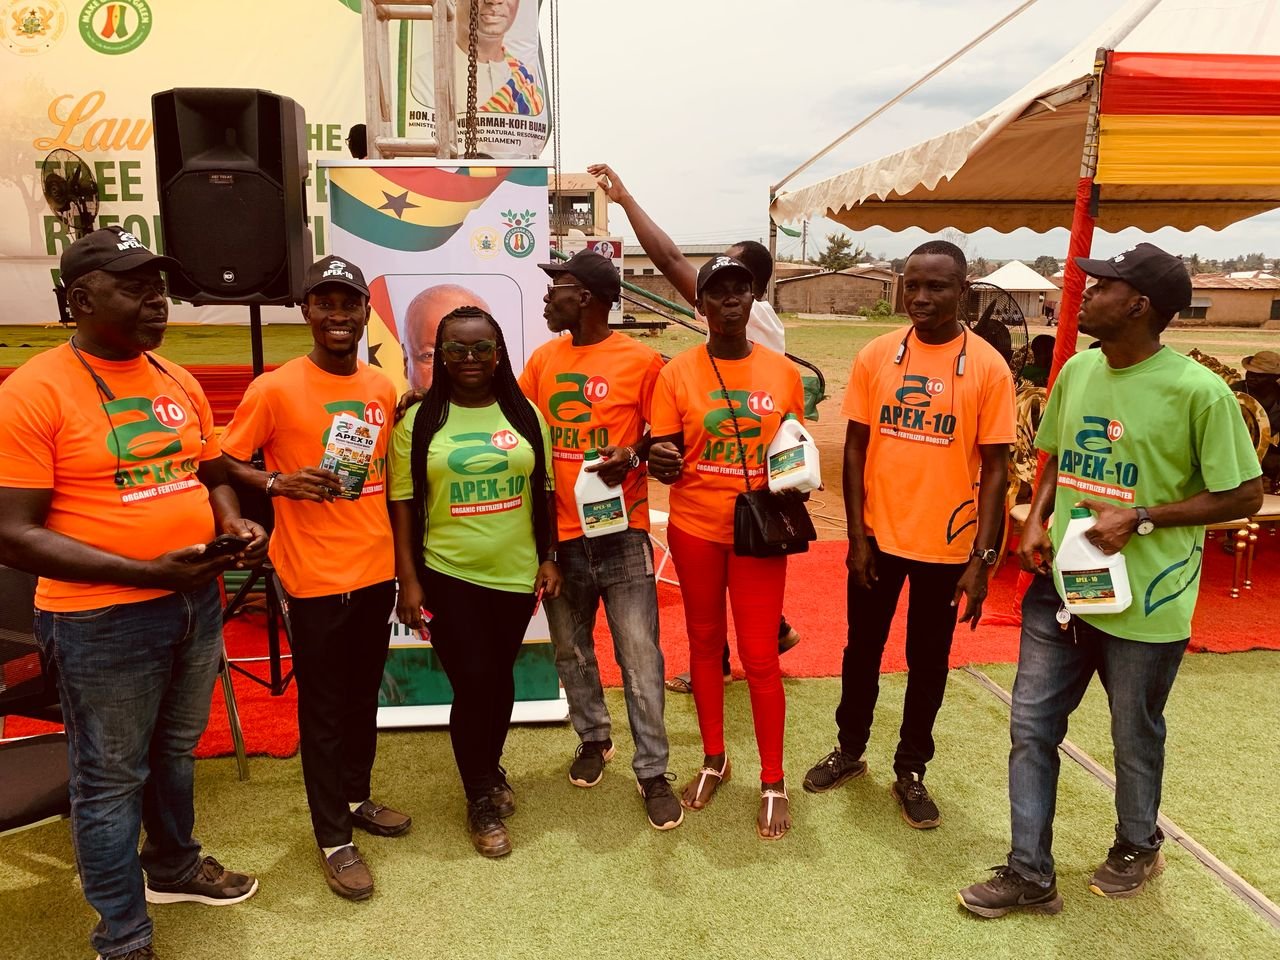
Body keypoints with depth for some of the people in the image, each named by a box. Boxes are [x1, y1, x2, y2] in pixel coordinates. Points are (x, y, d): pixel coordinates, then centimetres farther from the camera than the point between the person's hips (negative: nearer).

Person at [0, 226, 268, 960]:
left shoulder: (179, 382, 5)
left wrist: (237, 525, -5)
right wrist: (146, 571, -25)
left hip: (198, 603, 6)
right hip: (102, 620, -6)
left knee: (177, 752, 23)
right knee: (112, 778, 10)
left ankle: (174, 865, 47)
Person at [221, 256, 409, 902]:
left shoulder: (382, 387, 5)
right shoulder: (275, 388, -11)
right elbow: (225, 464, -5)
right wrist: (280, 483, -23)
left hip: (376, 569, 5)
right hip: (316, 577, -5)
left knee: (364, 695, 18)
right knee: (322, 708, 8)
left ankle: (356, 798, 39)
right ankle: (334, 839, 22)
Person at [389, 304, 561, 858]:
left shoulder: (525, 414, 3)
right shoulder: (419, 421, -3)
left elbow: (544, 491, 8)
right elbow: (402, 502, -3)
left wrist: (550, 558, 4)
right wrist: (408, 579, -7)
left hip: (515, 574, 3)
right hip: (447, 576, -2)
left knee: (500, 679, 14)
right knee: (472, 683, -2)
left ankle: (490, 769, 41)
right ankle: (481, 802, 20)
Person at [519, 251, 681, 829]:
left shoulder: (641, 360, -8)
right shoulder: (544, 359, 7)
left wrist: (633, 455, -21)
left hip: (621, 535, -4)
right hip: (560, 536, 5)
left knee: (640, 661, 0)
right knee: (572, 652, 17)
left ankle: (652, 772, 16)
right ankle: (593, 739, 39)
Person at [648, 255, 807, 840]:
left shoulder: (782, 371, 0)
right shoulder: (677, 373, -3)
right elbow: (664, 457, -2)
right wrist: (660, 463, -25)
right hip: (695, 527, 1)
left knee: (759, 657, 2)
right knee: (704, 642, 15)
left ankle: (773, 783, 20)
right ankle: (713, 759, 34)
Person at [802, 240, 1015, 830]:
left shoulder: (988, 367, -7)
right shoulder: (874, 357, -2)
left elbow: (995, 467, -5)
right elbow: (855, 448, 1)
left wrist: (982, 557, -10)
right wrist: (856, 535, -4)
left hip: (946, 546, -1)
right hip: (878, 538, 2)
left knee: (928, 662, 13)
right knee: (862, 650, 16)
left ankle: (910, 772, 32)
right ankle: (850, 751, 37)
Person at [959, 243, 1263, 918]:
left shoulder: (1197, 390, -17)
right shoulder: (1076, 370, 2)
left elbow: (1245, 495, -11)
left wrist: (1139, 518, -20)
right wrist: (1036, 521, -2)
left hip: (1144, 601, -5)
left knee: (1135, 737, 17)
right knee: (1031, 728, 9)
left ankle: (1137, 847, 46)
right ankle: (1030, 874, 24)